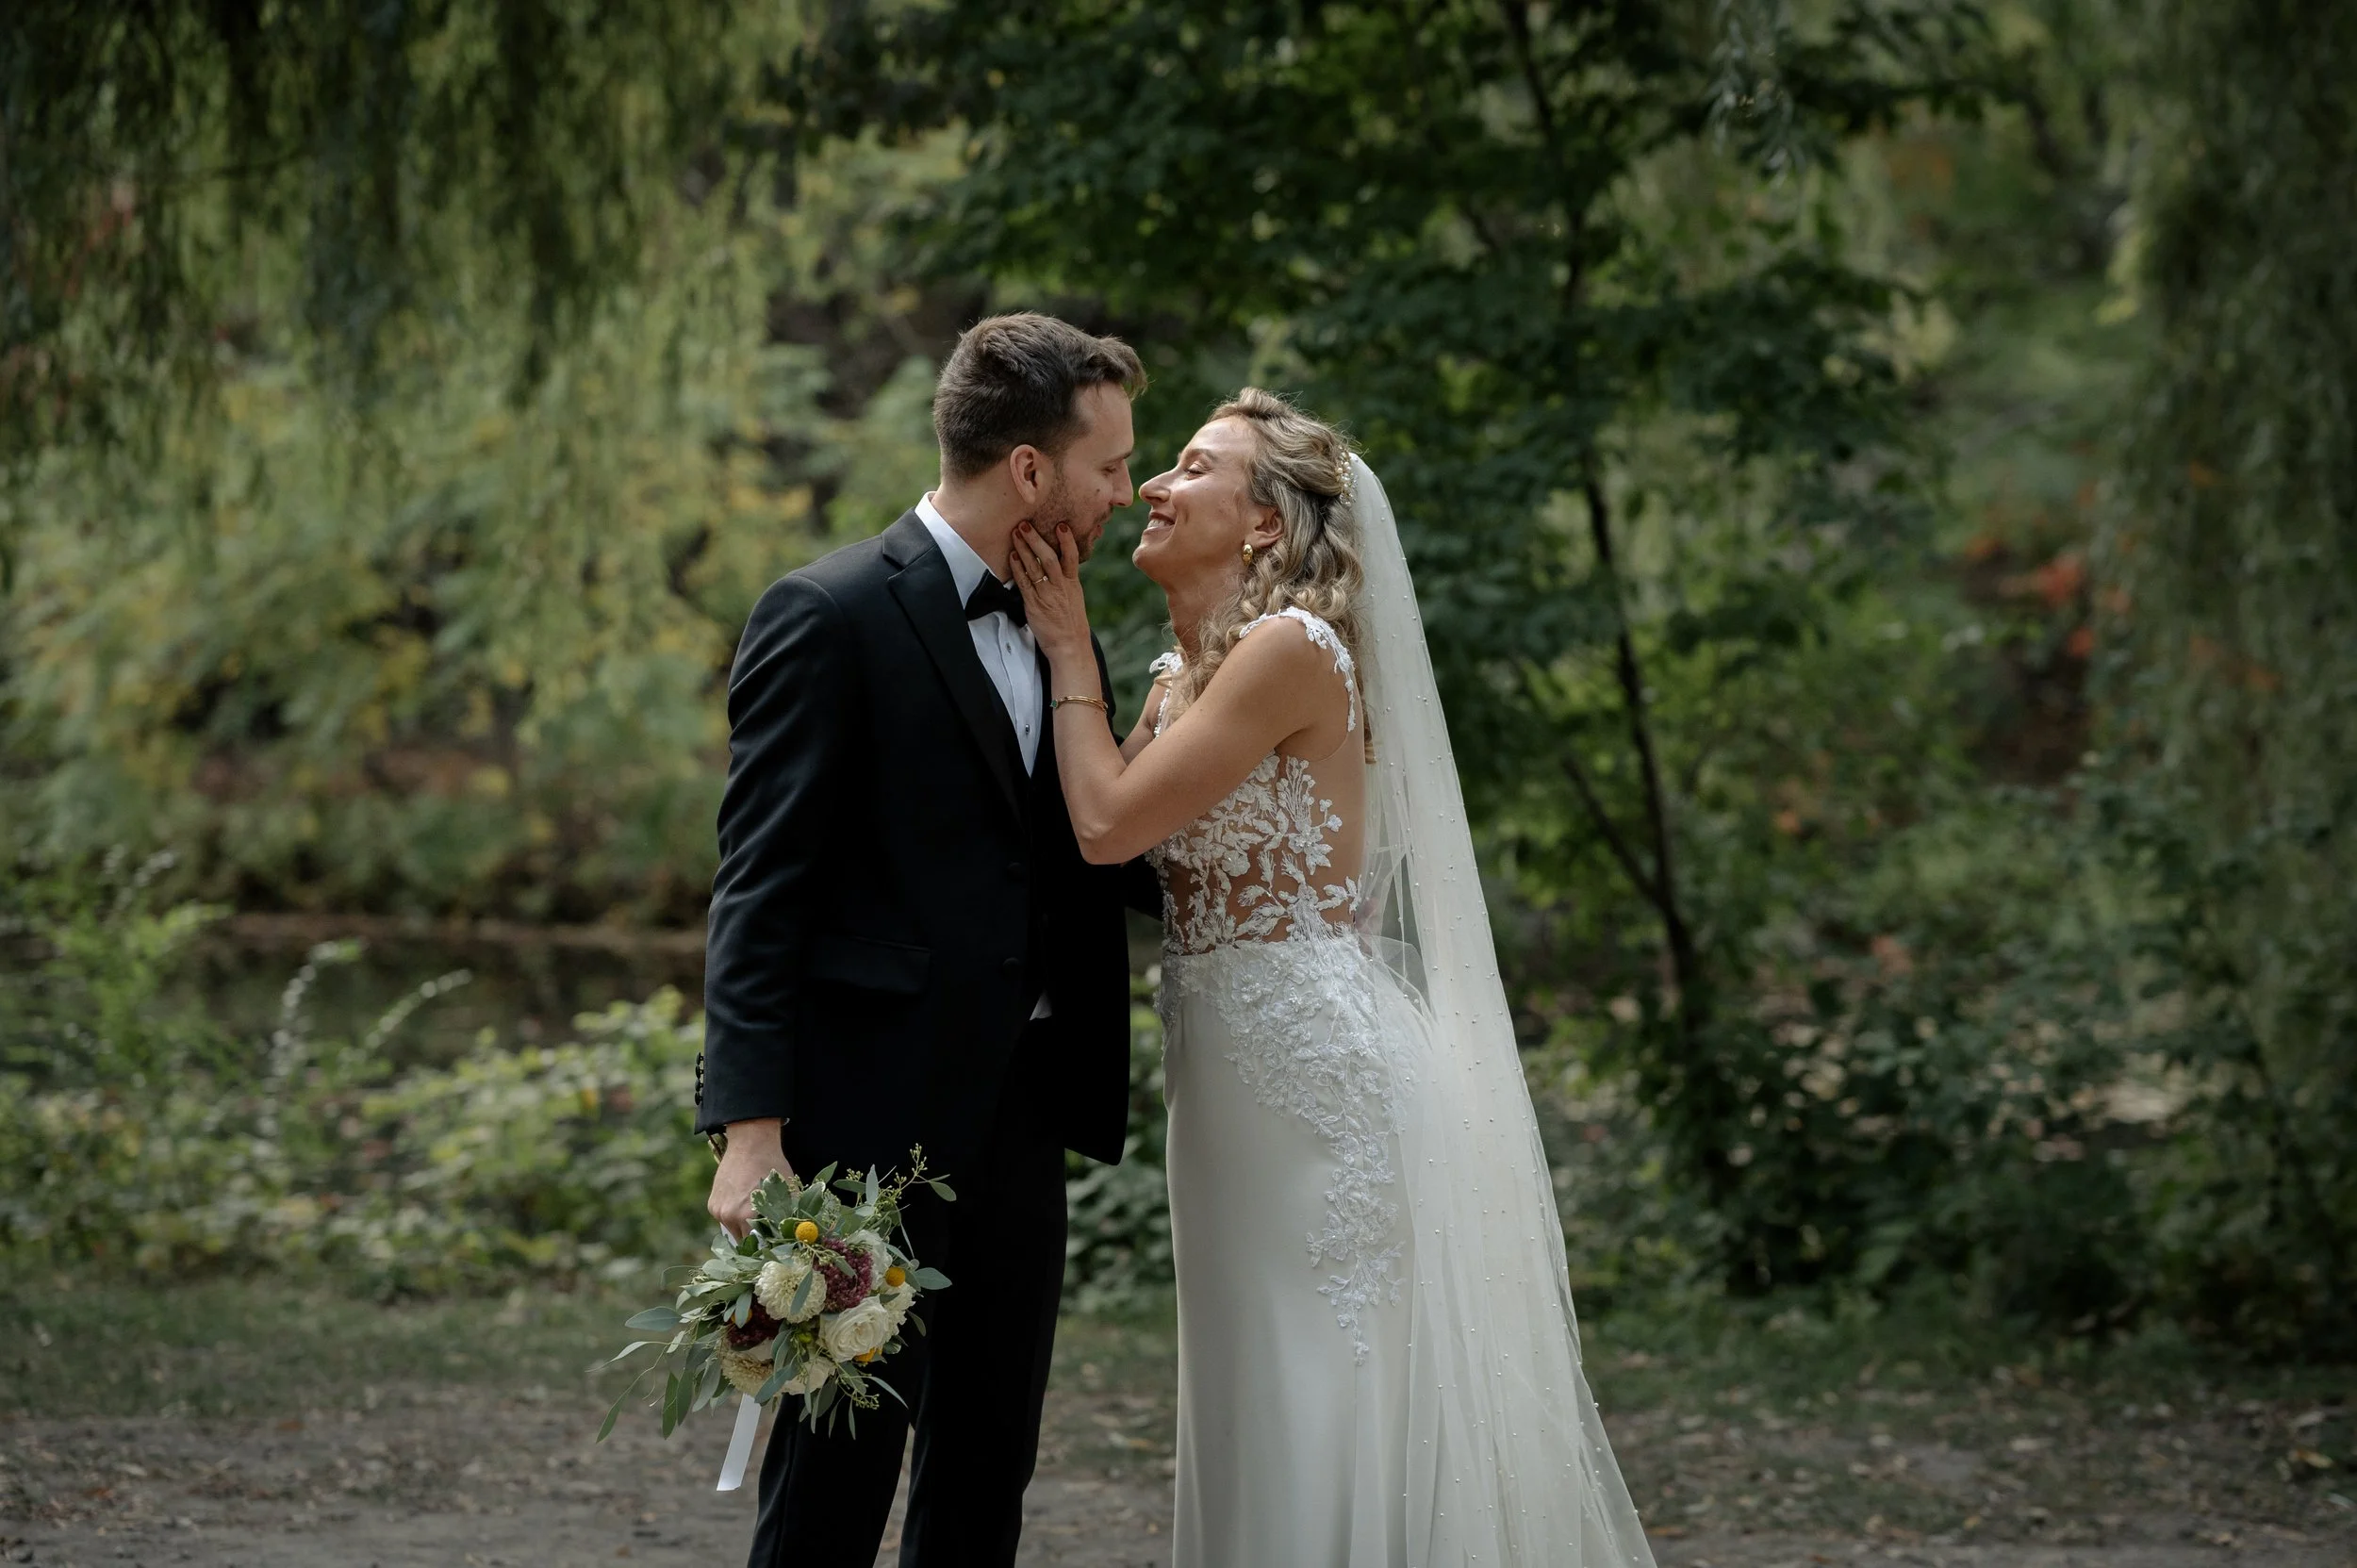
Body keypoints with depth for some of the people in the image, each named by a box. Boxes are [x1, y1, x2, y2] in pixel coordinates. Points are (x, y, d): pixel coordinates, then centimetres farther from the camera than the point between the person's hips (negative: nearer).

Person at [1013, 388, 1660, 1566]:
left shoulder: (1294, 649, -15)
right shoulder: (1184, 673, 14)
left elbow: (1110, 822, -18)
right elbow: (1099, 824, 5)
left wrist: (1068, 650, -7)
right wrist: (1066, 640, 6)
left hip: (1323, 1071, -9)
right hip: (1235, 1076, 9)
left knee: (1331, 1415, -3)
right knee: (1261, 1410, 15)